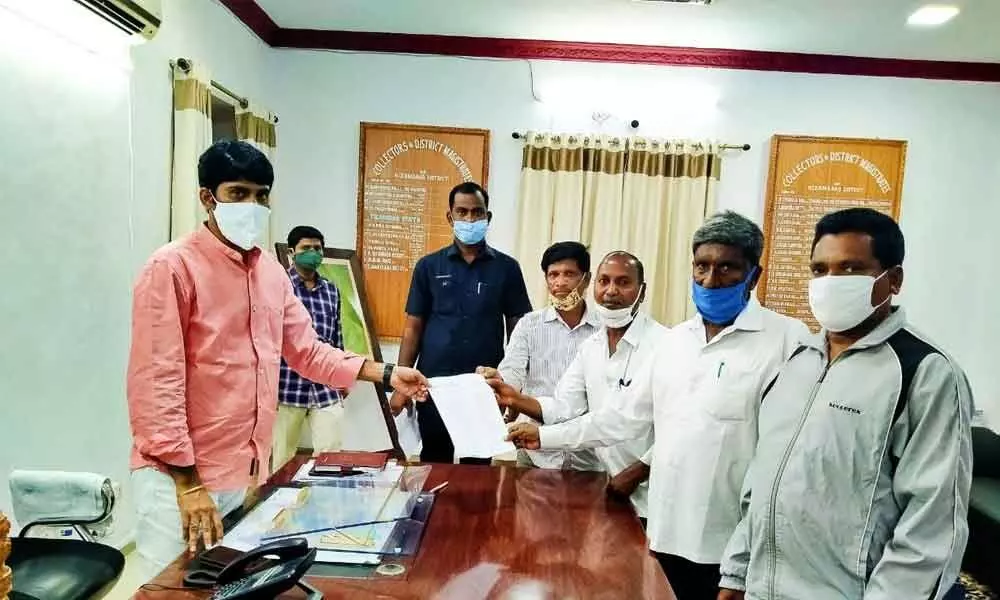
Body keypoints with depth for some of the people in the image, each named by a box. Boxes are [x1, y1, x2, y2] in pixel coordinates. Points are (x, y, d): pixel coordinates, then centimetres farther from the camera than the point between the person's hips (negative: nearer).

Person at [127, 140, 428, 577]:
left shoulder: (271, 271, 9)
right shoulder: (172, 268, -13)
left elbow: (309, 352, 14)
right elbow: (155, 382, -16)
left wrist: (385, 374, 5)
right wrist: (187, 483, -18)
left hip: (248, 472, 7)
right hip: (180, 476, -7)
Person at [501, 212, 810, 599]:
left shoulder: (787, 339, -9)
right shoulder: (677, 338, 9)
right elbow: (630, 413, 14)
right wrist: (546, 436, 13)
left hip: (732, 545, -5)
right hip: (668, 531, 5)